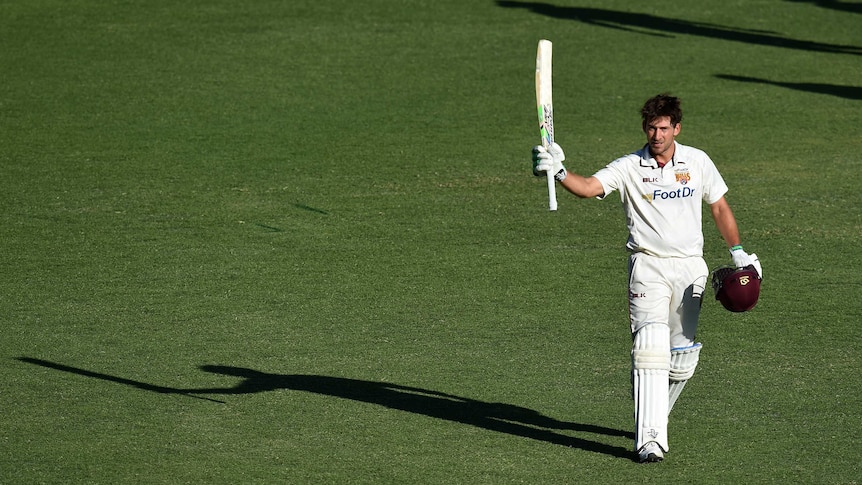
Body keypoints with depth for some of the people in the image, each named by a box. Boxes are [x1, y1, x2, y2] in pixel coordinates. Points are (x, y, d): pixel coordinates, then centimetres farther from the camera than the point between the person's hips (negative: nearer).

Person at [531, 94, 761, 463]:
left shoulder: (697, 162, 3)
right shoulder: (630, 167, -6)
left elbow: (719, 208, 16)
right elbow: (588, 187, -22)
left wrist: (738, 252, 14)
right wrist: (558, 172, -40)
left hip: (690, 267, 3)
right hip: (648, 265, -3)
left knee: (682, 356, 8)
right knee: (650, 349, -18)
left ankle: (654, 417, 32)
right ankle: (650, 439, -23)